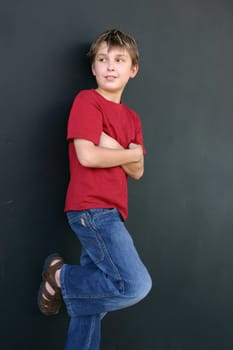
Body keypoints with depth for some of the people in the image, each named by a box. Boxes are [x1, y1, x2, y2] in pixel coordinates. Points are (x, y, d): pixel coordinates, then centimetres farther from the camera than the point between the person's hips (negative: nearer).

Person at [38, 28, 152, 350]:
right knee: (136, 285, -15)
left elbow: (137, 171, 8)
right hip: (92, 209, -8)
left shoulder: (131, 118, 17)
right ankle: (61, 277, 4)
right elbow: (87, 156, -17)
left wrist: (111, 146, -9)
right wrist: (130, 153, -3)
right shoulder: (87, 100, -5)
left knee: (90, 301, 10)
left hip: (108, 213, 8)